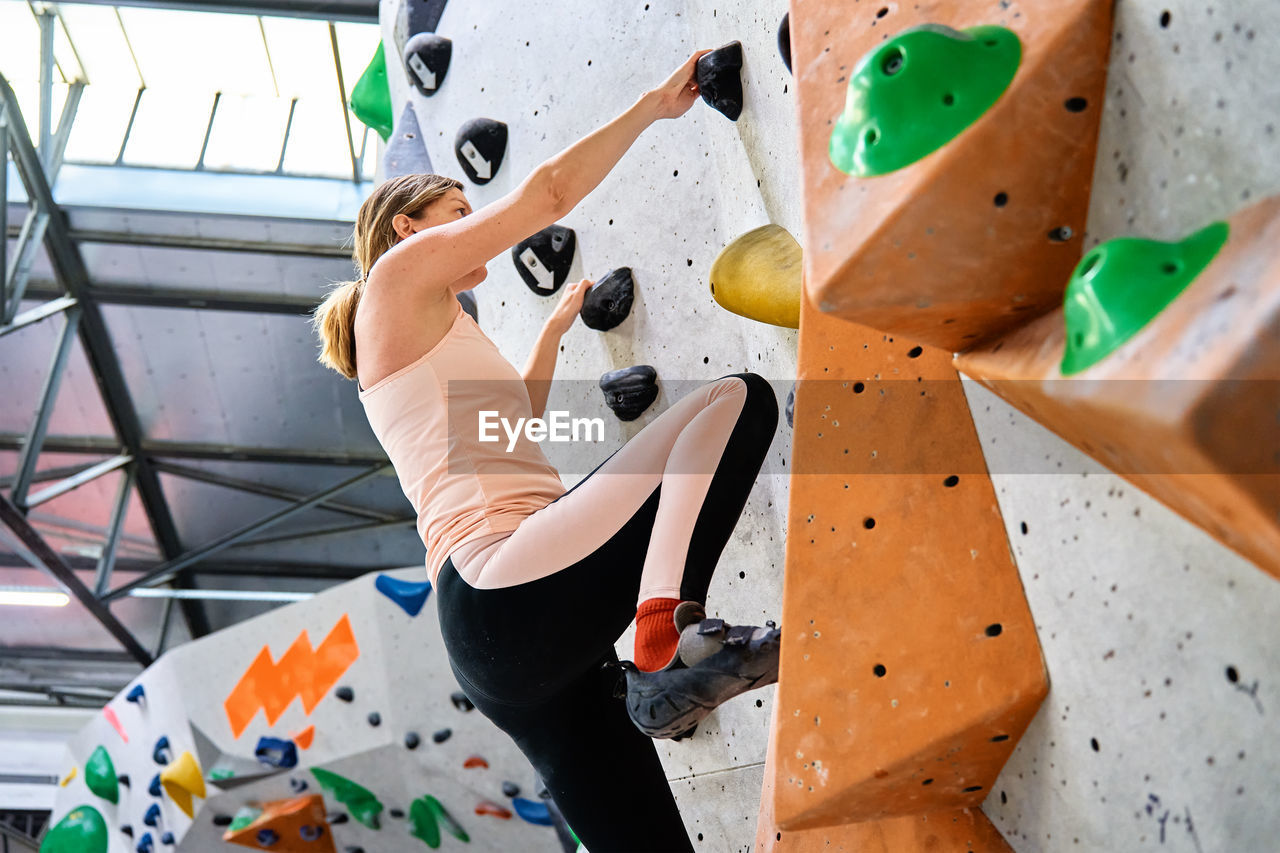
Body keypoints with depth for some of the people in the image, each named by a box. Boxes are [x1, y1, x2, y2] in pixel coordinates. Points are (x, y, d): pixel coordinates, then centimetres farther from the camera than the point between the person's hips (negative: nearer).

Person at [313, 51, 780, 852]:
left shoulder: (430, 346, 31)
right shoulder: (401, 274, 8)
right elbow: (551, 188, 6)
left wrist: (556, 325, 50)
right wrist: (655, 104, 17)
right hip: (504, 592, -9)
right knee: (737, 397, -10)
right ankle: (670, 632, -27)